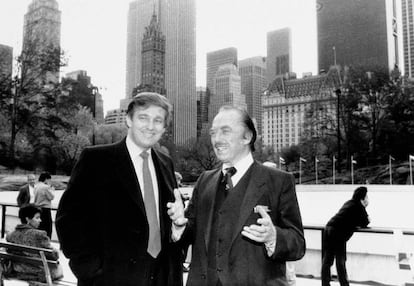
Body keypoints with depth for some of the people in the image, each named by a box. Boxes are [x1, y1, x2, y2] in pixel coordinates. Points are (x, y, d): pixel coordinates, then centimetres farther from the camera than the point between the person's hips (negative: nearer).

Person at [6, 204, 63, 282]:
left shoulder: (11, 235, -8)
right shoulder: (39, 235, -24)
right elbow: (54, 256, -19)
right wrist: (56, 252, 3)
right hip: (40, 275, -6)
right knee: (58, 267, 24)